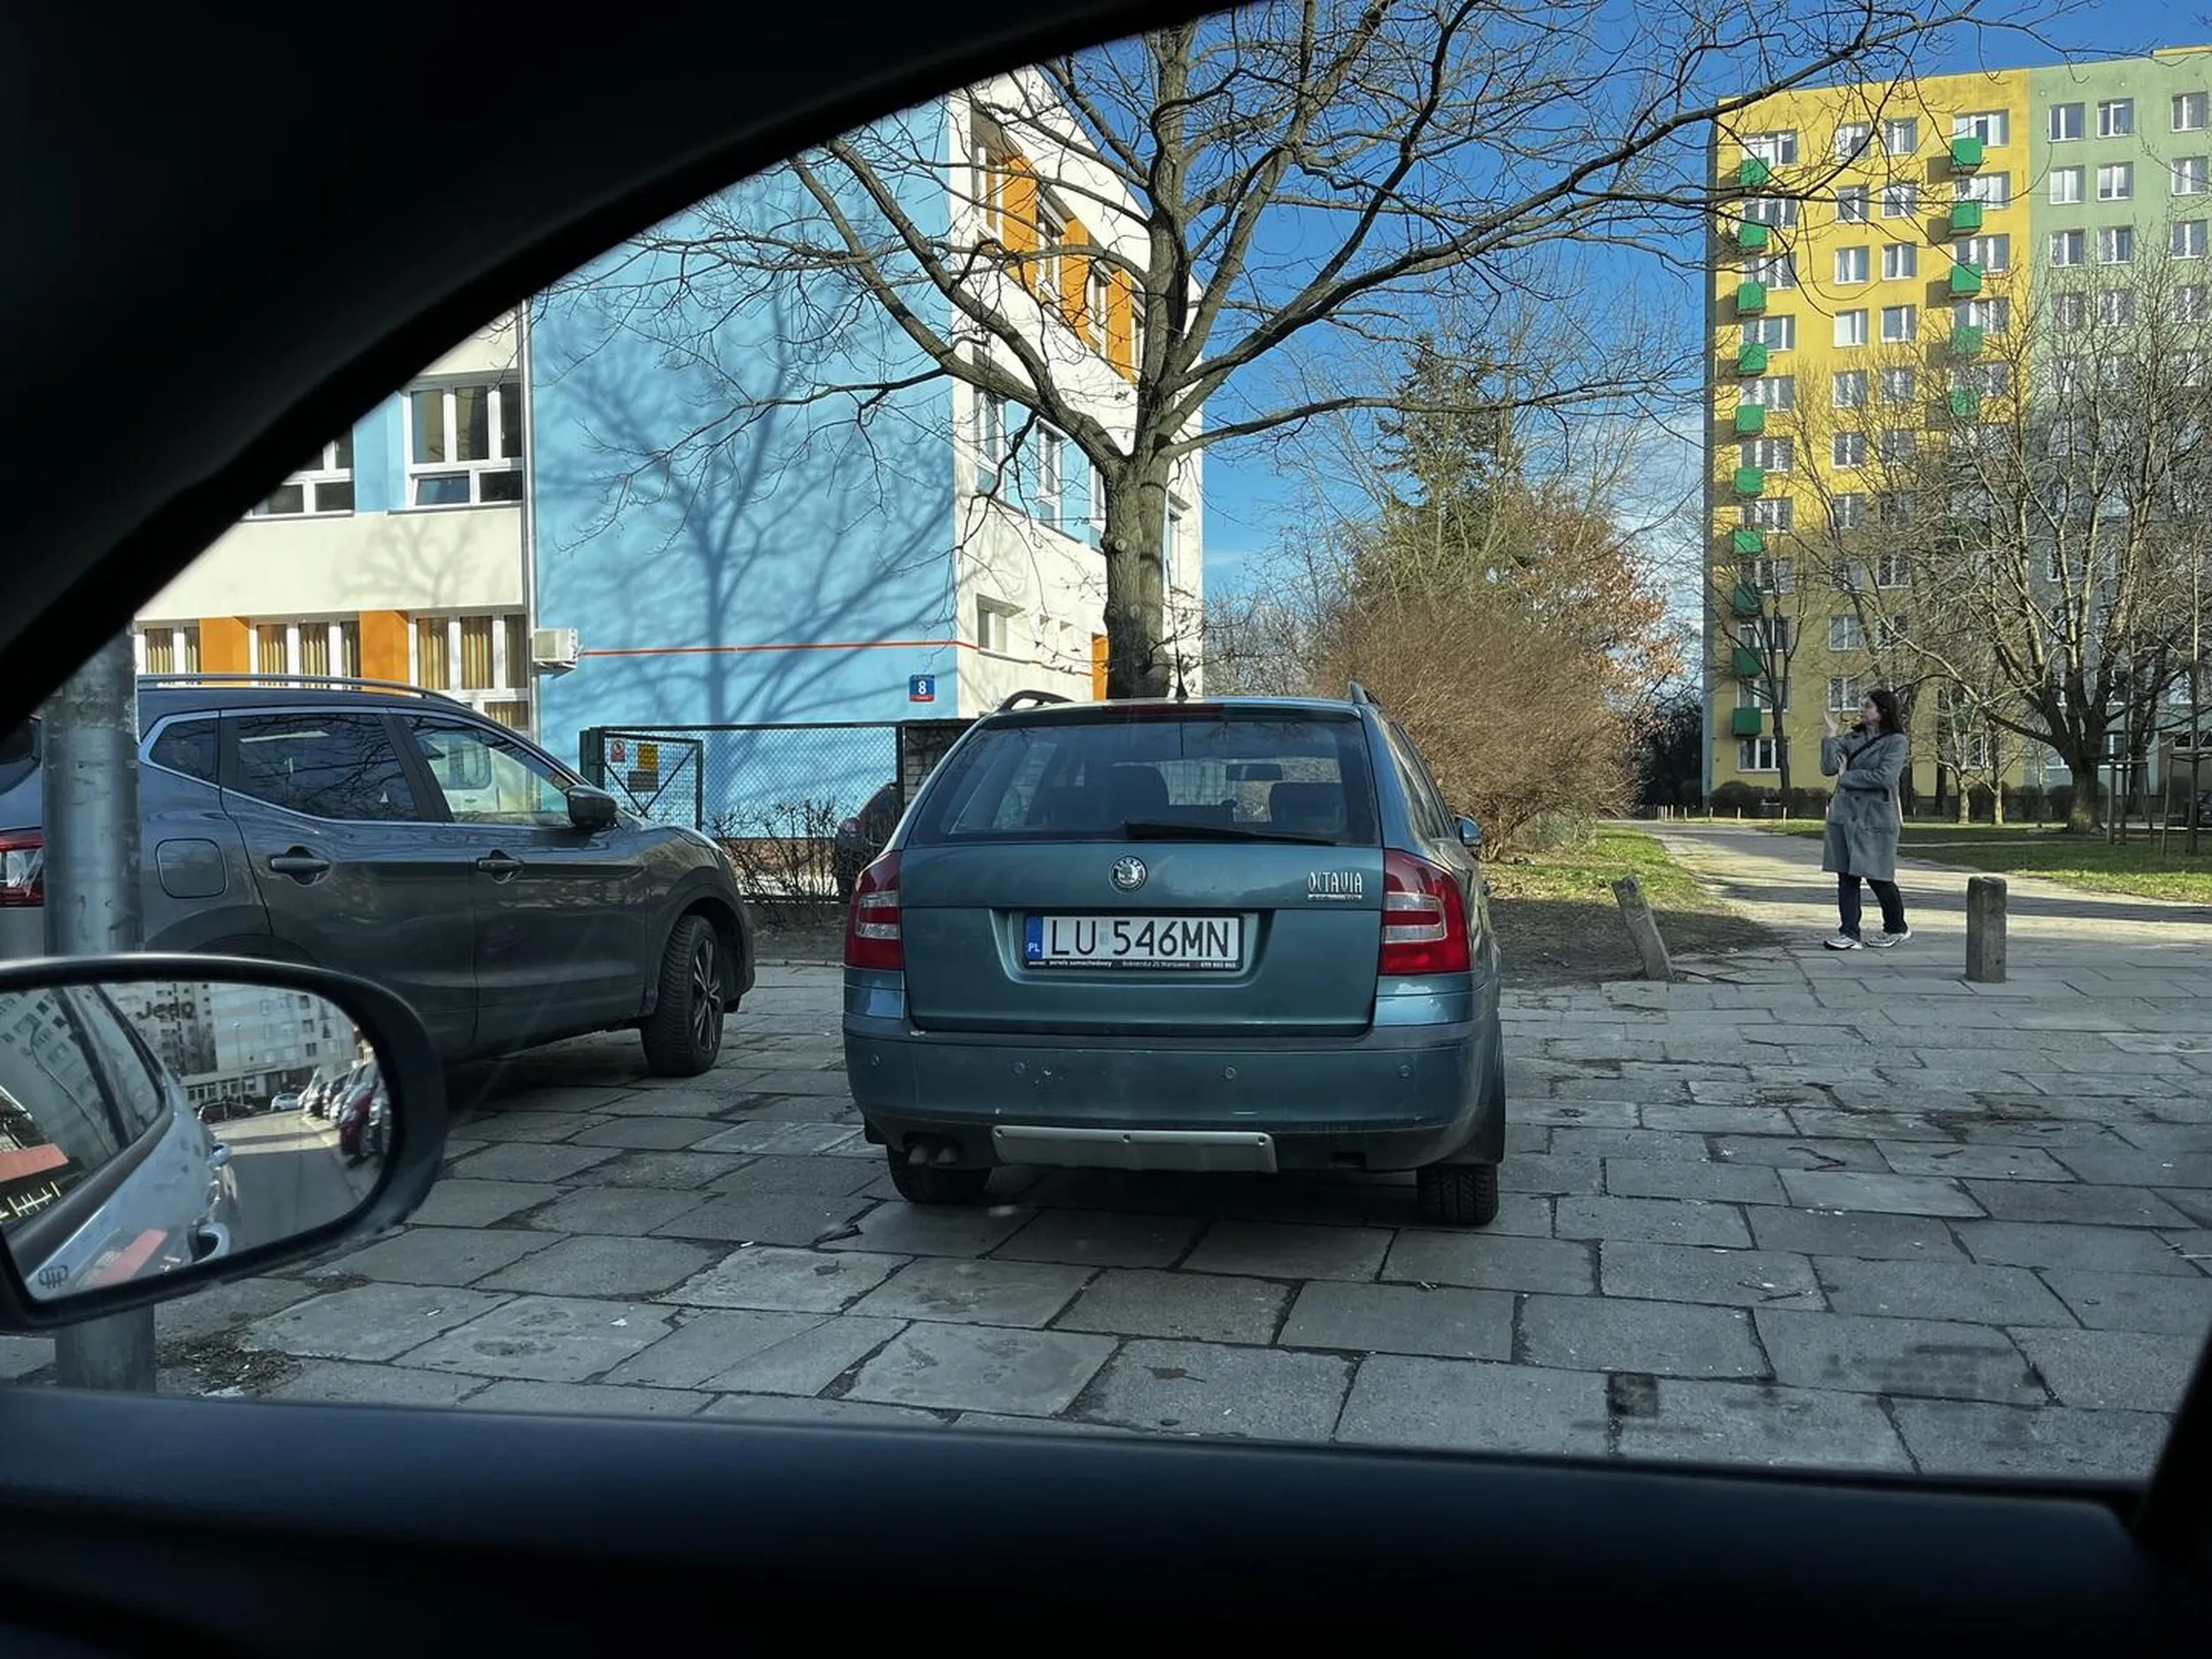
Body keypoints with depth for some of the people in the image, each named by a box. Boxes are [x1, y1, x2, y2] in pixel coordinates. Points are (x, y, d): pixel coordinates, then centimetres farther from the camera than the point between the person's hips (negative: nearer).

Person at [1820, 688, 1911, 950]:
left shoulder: (1896, 741, -5)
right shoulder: (1852, 737, 12)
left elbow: (1885, 777, -17)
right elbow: (1829, 767, 2)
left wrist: (1846, 777, -10)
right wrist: (1832, 736, -3)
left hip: (1875, 817, -5)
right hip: (1844, 814, 5)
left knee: (1877, 875, 1)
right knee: (1846, 876, 3)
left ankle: (1897, 927, 22)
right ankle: (1849, 933, 6)